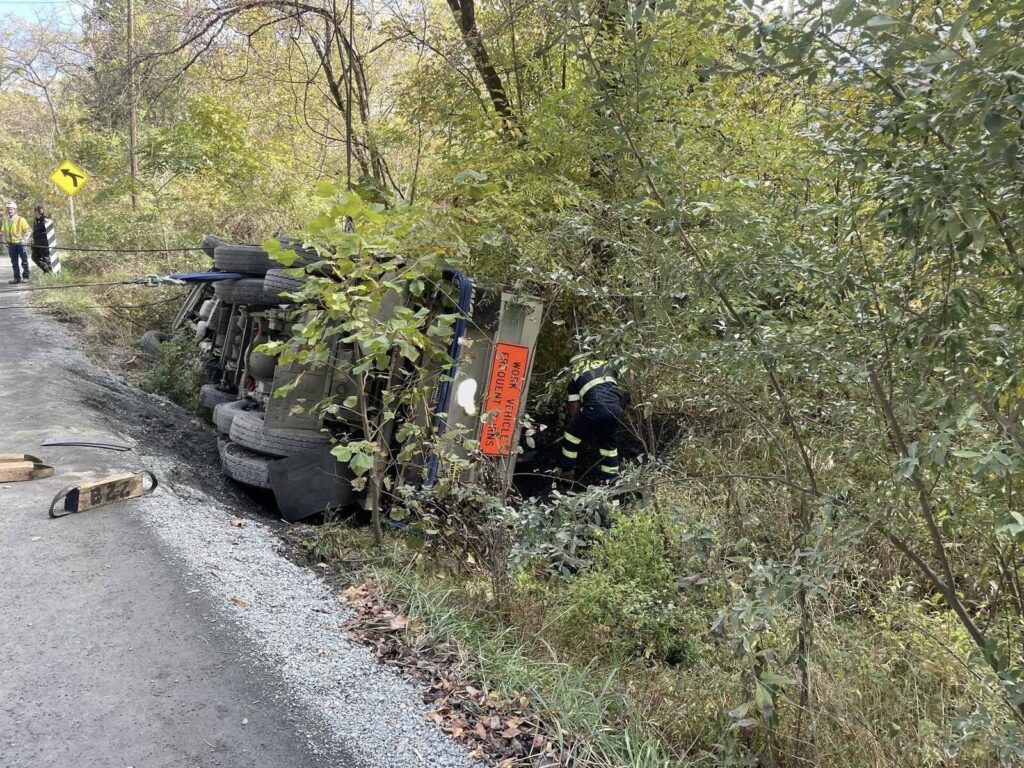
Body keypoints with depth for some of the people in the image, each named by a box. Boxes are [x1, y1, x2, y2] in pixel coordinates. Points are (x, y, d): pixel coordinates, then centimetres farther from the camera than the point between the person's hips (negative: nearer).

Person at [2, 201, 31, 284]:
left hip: (20, 243, -5)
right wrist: (5, 240, 10)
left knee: (24, 261, 0)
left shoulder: (20, 220, -8)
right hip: (11, 244, 5)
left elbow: (28, 230, -7)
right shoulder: (5, 220, 7)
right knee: (14, 262, 8)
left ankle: (26, 276, 8)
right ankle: (17, 278, 14)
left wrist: (24, 239, -11)